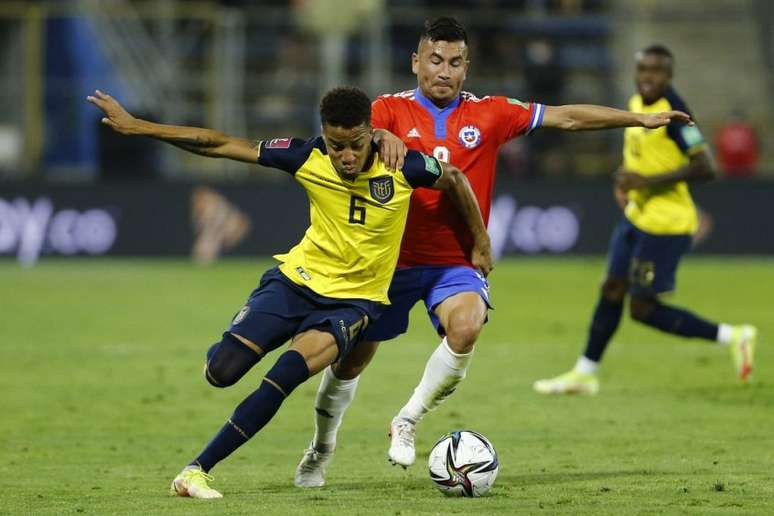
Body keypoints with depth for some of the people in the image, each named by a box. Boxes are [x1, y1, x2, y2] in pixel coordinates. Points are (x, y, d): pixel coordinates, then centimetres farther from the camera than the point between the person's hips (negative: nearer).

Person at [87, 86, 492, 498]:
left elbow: (454, 179, 5)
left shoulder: (402, 168, -16)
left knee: (289, 371, -28)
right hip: (298, 279, 1)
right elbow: (219, 145, -9)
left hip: (354, 299, -1)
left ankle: (198, 469, -20)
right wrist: (134, 126, -12)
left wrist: (481, 245, 13)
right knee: (221, 372, -15)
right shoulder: (308, 158, -13)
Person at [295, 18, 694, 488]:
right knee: (351, 360, 9)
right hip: (394, 258, 0)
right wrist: (379, 137, -44)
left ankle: (408, 423, -9)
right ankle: (321, 451, 36)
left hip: (457, 263, 0)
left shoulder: (489, 114, 2)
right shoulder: (392, 110, -3)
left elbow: (567, 117, 4)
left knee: (466, 327, -31)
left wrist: (641, 119, 3)